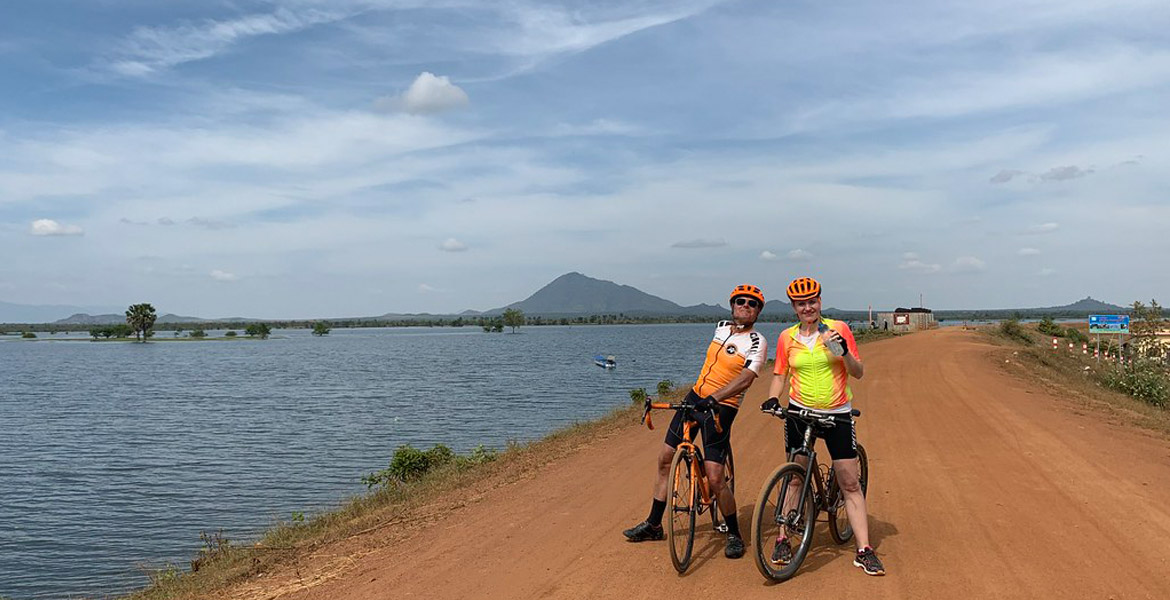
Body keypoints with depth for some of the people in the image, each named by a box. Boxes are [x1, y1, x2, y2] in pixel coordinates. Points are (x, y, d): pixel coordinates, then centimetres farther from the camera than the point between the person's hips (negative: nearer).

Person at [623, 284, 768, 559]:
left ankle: (734, 535, 10)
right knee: (665, 459, 9)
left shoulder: (757, 343, -12)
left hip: (721, 407, -7)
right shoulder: (721, 327, 9)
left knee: (714, 479, -13)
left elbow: (745, 378, -27)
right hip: (695, 396, 7)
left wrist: (713, 398, -40)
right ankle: (654, 525, 22)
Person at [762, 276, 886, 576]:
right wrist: (772, 398, -9)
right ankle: (783, 539, 19)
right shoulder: (787, 337, 2)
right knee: (795, 478, 8)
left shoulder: (838, 329, -3)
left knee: (851, 484, 0)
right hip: (800, 412, 1)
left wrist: (844, 353, -21)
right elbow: (780, 374, 9)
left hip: (837, 414, -1)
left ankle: (864, 551, 6)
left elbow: (858, 372, -2)